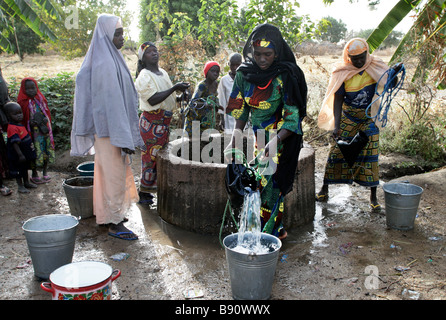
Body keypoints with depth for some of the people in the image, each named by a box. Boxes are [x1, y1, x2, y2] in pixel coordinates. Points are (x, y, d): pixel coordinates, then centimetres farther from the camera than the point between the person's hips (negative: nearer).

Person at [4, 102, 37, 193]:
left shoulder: (20, 124, 5)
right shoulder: (12, 128, -25)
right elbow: (15, 143, -29)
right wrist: (20, 155, -31)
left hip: (26, 153, 9)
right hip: (17, 156, -9)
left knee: (25, 168, 23)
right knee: (18, 170, 7)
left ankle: (26, 183, 38)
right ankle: (20, 186, 18)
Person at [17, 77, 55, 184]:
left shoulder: (41, 99, 6)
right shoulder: (23, 103, -5)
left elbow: (48, 114, 10)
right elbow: (22, 120, -3)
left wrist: (44, 120, -9)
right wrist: (32, 122, -18)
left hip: (45, 130, 4)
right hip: (33, 132, -3)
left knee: (46, 151, 7)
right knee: (35, 152, 1)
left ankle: (45, 173, 24)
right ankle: (34, 174, 18)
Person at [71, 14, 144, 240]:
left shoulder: (109, 59, 13)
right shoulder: (105, 64, -19)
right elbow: (112, 102, -23)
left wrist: (127, 133, 20)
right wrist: (124, 137, -23)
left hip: (108, 128, 10)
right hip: (112, 129, -10)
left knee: (108, 171, 18)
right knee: (115, 173, -3)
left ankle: (109, 214, 32)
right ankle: (114, 223, 8)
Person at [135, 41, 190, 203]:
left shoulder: (163, 73, 16)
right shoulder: (144, 76, -10)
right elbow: (153, 100, -22)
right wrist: (175, 88, -20)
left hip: (164, 121, 8)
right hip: (151, 122, -8)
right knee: (151, 156, -5)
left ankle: (147, 190, 21)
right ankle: (143, 193, 6)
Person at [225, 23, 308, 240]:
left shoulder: (286, 76, -17)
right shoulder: (244, 74, -1)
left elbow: (293, 117, -19)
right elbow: (241, 110, 5)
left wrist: (275, 141, -33)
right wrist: (234, 140, -5)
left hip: (282, 139, -5)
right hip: (258, 137, 6)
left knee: (271, 184, -5)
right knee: (259, 182, 10)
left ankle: (270, 233, 12)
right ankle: (277, 230, 27)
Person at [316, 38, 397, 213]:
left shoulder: (375, 67, -8)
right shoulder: (342, 73, -12)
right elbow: (337, 100, -12)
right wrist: (336, 125, -21)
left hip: (369, 118, 1)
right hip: (348, 118, 0)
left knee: (370, 155, -3)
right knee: (337, 151, 1)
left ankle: (373, 197, 7)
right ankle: (324, 190, 17)